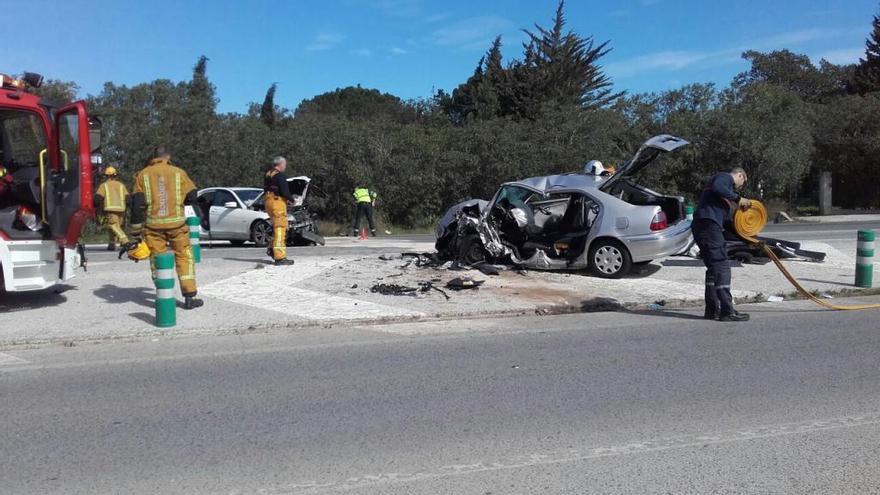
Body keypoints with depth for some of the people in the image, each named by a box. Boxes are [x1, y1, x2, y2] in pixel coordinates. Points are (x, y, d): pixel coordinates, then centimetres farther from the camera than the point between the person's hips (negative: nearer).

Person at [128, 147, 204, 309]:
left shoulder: (143, 175, 4)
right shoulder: (179, 173, 2)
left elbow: (137, 203, 0)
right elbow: (192, 197, 6)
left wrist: (136, 230, 3)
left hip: (153, 224, 1)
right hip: (176, 223, -1)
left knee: (158, 259, 9)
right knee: (184, 257, 7)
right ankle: (189, 297, 4)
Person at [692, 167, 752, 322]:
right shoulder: (726, 177, 6)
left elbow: (726, 222, 29)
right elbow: (717, 187, -21)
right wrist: (738, 199, -12)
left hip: (702, 227, 10)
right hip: (708, 223, -10)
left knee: (714, 268, 13)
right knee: (721, 266, -11)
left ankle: (712, 310, 17)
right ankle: (727, 311, -12)